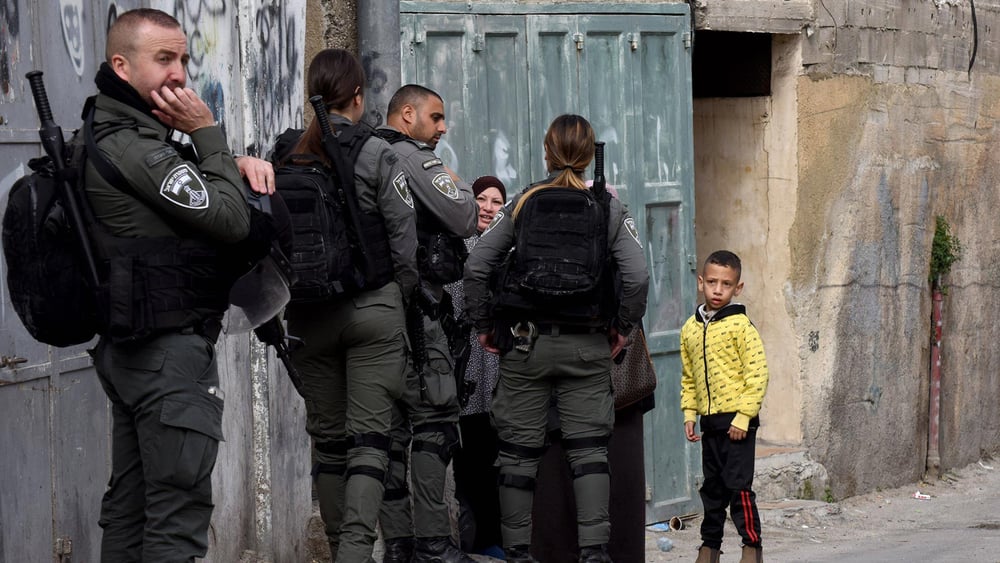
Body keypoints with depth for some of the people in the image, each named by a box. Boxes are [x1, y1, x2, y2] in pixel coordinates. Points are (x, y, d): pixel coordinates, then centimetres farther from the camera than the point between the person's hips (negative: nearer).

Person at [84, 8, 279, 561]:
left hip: (126, 346, 11)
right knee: (179, 511, -11)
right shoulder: (133, 147, -17)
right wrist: (208, 134, -8)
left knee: (128, 506, 13)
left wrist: (243, 163, 7)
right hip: (170, 349, -11)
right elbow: (231, 220, -17)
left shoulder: (107, 140, 14)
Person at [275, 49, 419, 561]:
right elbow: (406, 241, -7)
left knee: (327, 438, 12)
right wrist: (398, 298, 9)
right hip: (373, 309, -3)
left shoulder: (282, 157, 1)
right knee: (369, 435, -3)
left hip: (308, 316, 3)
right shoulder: (375, 154, -7)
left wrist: (282, 305, 13)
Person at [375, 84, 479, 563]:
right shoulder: (414, 159, -7)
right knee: (435, 419, -8)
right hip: (414, 307, -9)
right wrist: (459, 187, 8)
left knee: (390, 425, 8)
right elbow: (466, 219, -11)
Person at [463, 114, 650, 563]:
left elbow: (476, 266, -1)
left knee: (519, 451, 8)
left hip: (524, 344, 0)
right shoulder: (607, 208, 1)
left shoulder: (522, 205, 3)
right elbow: (637, 277, -7)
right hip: (587, 348, 0)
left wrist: (483, 325, 9)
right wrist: (623, 328, 6)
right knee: (588, 448, 3)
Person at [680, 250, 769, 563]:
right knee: (712, 487, 15)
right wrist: (689, 414, 9)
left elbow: (757, 374, -13)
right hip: (709, 421, 6)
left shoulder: (740, 326, -10)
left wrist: (743, 416, -16)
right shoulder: (690, 328, 9)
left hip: (737, 421, -6)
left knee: (738, 485, -7)